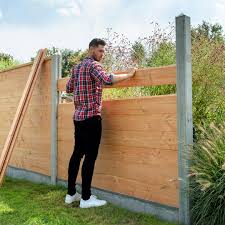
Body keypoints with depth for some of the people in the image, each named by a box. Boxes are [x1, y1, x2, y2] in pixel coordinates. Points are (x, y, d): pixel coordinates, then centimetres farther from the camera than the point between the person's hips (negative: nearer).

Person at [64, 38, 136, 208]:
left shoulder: (77, 67, 18)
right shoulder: (93, 64, -8)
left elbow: (68, 88, 27)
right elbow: (108, 80, -26)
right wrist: (129, 74, -14)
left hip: (78, 116, 9)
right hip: (91, 117, -9)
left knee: (77, 153, 12)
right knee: (90, 156, -5)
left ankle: (71, 193, 20)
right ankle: (86, 198, 1)